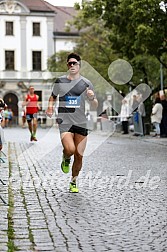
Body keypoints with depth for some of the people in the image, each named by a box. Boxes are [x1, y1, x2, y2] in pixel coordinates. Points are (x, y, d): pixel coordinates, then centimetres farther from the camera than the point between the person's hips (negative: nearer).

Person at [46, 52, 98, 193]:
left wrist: (92, 98, -15)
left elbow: (95, 107, 6)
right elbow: (53, 96, 22)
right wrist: (50, 106, 2)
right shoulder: (60, 81, 4)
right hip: (65, 122, -1)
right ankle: (66, 159, 15)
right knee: (70, 150, -23)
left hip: (81, 123, 1)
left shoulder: (86, 83, 3)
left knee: (79, 155, 4)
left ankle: (74, 182, 26)